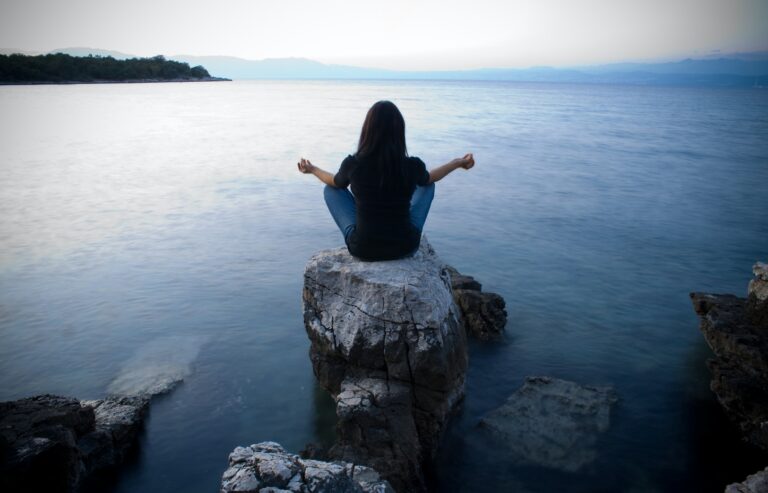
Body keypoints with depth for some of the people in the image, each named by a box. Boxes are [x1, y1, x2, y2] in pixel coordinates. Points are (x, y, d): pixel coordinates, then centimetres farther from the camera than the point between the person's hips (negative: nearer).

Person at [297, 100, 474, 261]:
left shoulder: (352, 164, -14)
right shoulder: (413, 166, -13)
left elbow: (335, 182, 11)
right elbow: (429, 178, 12)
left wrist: (312, 169, 32)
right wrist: (458, 163, 31)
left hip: (363, 249, 0)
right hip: (405, 247, 1)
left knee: (330, 189, 20)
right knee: (428, 185, 21)